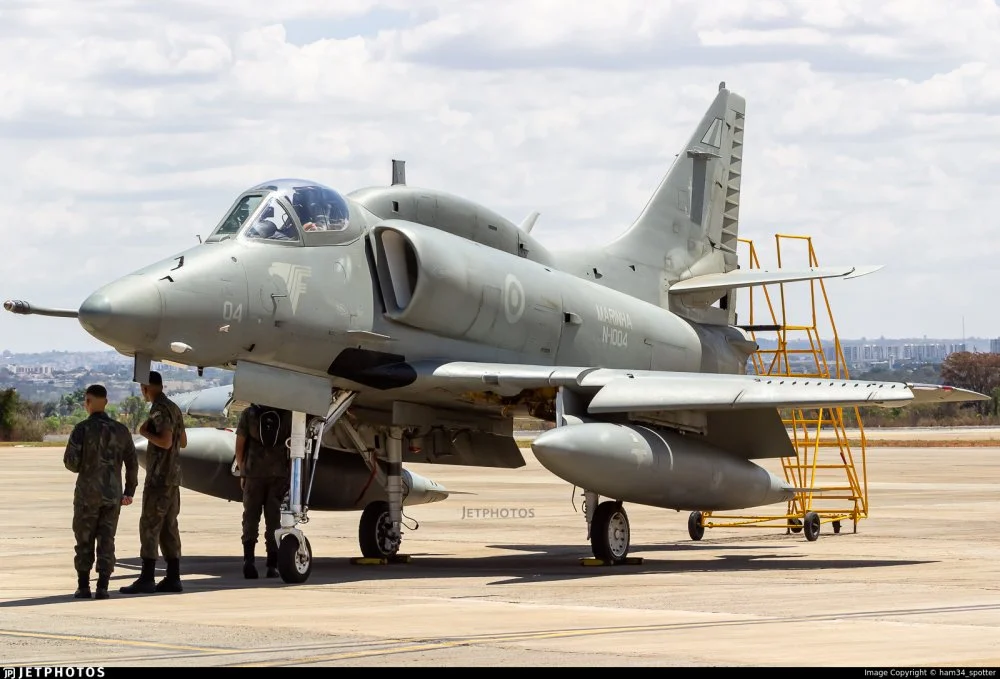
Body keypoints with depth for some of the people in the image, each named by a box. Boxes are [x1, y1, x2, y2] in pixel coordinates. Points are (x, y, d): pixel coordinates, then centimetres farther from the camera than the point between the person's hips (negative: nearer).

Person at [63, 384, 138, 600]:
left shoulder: (82, 429, -9)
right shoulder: (121, 430, 2)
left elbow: (71, 461, -12)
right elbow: (132, 463, 4)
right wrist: (129, 491, 14)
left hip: (88, 493, -3)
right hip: (112, 494, 3)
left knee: (84, 541, 8)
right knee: (106, 541, 5)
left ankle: (83, 586, 6)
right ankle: (102, 587, -3)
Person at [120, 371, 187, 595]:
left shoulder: (160, 410, -14)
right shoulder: (174, 408, 14)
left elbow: (165, 442, -23)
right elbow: (182, 442, 22)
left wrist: (145, 433, -9)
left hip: (159, 477, -9)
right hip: (173, 476, 9)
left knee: (150, 526, -8)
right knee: (168, 527, 10)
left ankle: (147, 579, -10)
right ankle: (173, 578, 9)